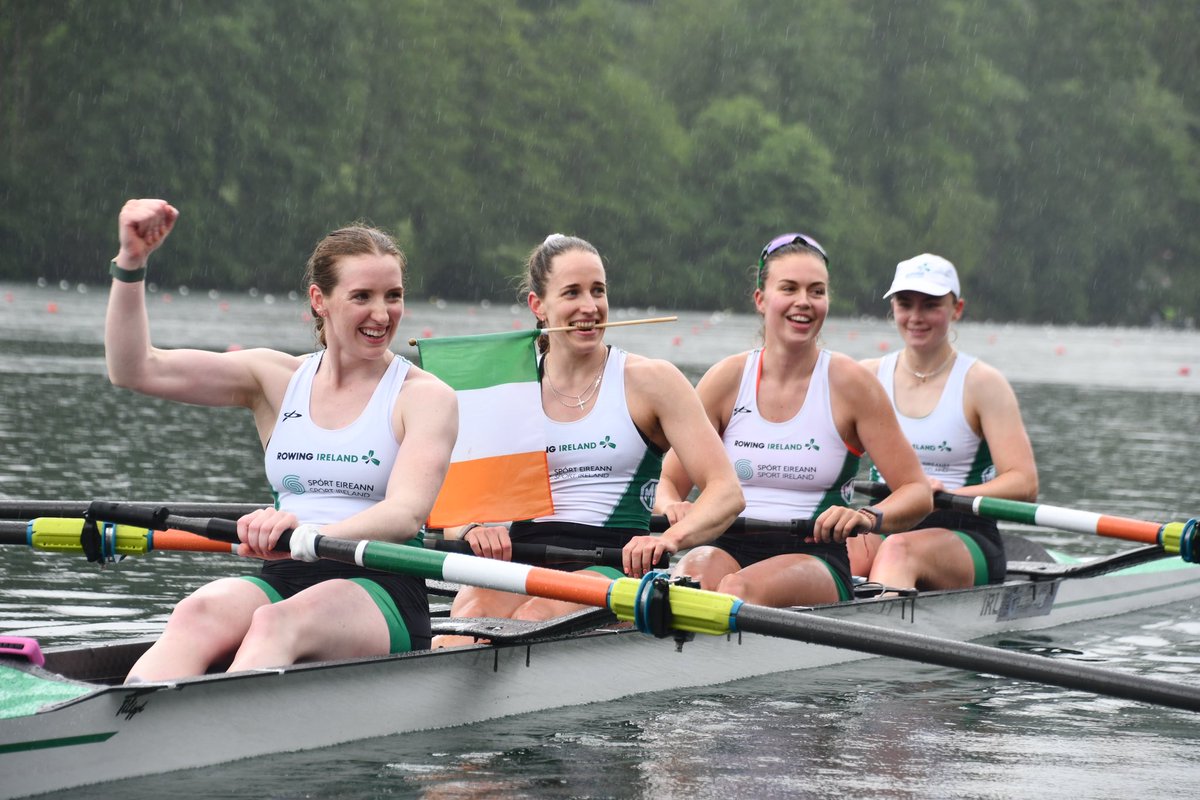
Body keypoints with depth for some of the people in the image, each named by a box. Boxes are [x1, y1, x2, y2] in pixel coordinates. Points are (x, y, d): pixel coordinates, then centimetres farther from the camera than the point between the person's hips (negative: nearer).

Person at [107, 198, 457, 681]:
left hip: (383, 596, -3)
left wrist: (310, 536, -34)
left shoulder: (426, 396, 3)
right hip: (281, 581, 3)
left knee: (278, 622, -37)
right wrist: (131, 262, -6)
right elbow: (135, 370, 8)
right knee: (198, 615, -33)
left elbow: (407, 512, -15)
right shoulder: (277, 379, 15)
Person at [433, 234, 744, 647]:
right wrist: (474, 527, -12)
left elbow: (726, 493, -2)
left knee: (535, 618, -36)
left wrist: (671, 538, -22)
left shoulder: (650, 381, 6)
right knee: (475, 613, -34)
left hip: (611, 564, -2)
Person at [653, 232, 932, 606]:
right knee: (694, 573, -36)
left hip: (815, 560, -2)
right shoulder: (727, 379, 7)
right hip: (729, 550, 2)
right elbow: (670, 481, 9)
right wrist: (672, 506, -15)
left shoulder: (848, 382, 1)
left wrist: (870, 517, -22)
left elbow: (917, 493, 0)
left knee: (738, 588, -37)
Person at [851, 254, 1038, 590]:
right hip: (883, 531, 4)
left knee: (899, 549, -39)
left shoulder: (982, 383, 0)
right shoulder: (868, 376, 12)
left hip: (966, 542, -4)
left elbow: (1024, 484, -9)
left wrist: (946, 495, -26)